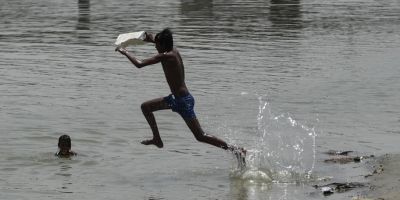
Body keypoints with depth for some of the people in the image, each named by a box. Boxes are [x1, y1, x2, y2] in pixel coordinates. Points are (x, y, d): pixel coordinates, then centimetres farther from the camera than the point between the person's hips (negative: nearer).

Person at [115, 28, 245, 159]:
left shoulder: (165, 56, -19)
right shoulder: (174, 51, 5)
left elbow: (139, 64, -23)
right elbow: (166, 45, 32)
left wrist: (125, 52, -9)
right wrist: (153, 40, 18)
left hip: (183, 101, -9)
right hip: (176, 99, 9)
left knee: (200, 136, -6)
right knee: (145, 107, 17)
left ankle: (235, 149, -3)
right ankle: (157, 139, 25)